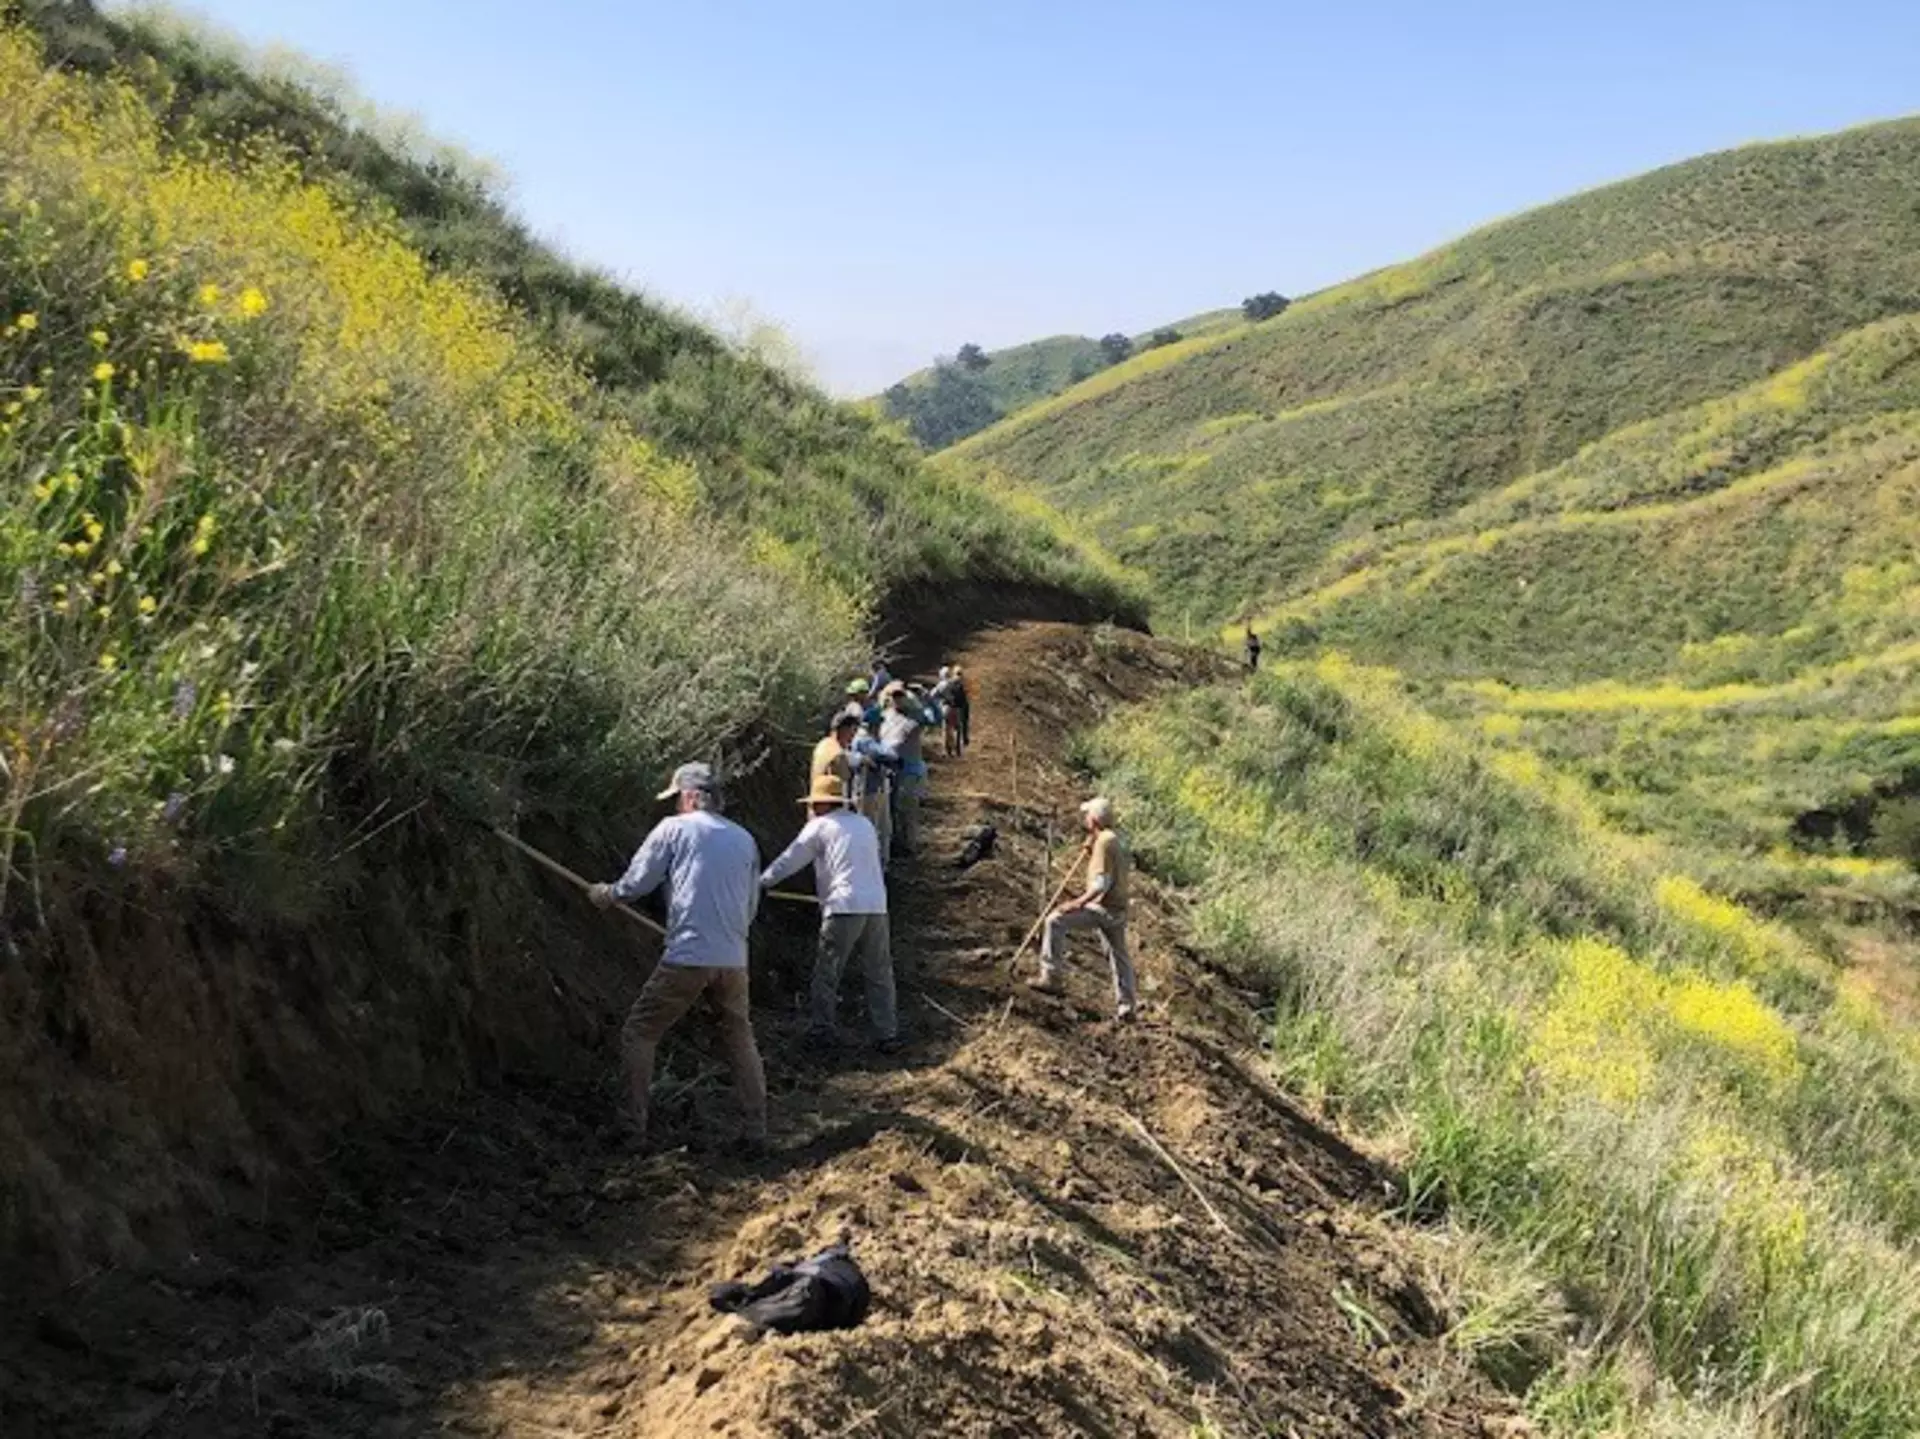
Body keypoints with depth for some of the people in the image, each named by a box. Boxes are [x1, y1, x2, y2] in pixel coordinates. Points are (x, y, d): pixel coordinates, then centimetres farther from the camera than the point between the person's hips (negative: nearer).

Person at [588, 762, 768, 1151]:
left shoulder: (674, 829, 0)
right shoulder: (744, 839, 13)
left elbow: (636, 883, 3)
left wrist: (606, 894, 22)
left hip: (687, 957, -4)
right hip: (734, 960, 4)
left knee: (639, 1034, 9)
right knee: (741, 1041, 16)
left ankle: (636, 1129, 7)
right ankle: (757, 1131, 13)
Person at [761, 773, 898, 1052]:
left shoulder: (820, 826, 2)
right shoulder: (864, 823, 20)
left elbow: (789, 860, 5)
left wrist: (760, 882, 17)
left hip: (844, 908, -5)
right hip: (877, 906, 5)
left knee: (826, 973, 7)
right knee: (879, 974, 9)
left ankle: (823, 1030, 10)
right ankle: (887, 1035, 8)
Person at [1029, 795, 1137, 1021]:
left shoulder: (1104, 842, -17)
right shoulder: (1119, 839, 12)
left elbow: (1102, 882, -23)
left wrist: (1079, 903, -25)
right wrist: (1091, 851, 13)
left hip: (1103, 907, -10)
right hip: (1118, 909, 10)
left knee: (1056, 921, -11)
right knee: (1118, 954, 18)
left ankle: (1050, 977, -11)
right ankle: (1127, 1005, 24)